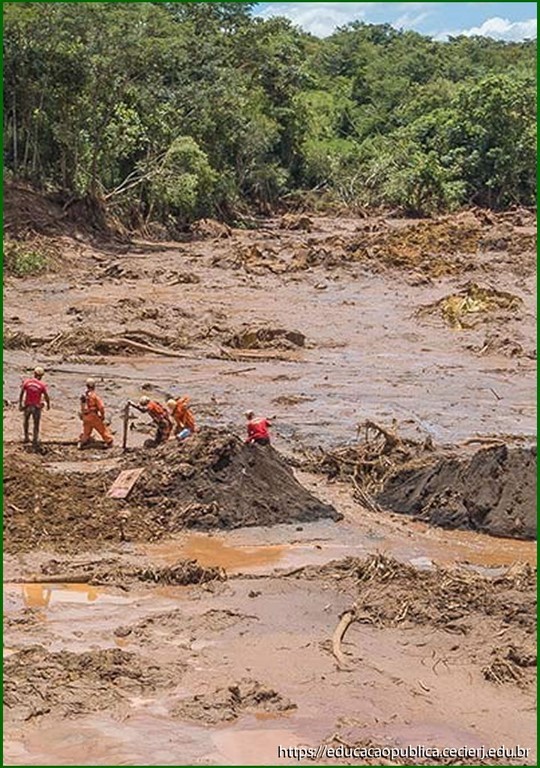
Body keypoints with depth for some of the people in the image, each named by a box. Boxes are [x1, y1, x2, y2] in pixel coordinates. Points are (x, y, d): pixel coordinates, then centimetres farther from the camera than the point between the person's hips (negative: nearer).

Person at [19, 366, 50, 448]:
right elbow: (46, 397, -9)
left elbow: (21, 393, -8)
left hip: (27, 405, 2)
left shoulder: (26, 382, -9)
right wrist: (48, 405, 10)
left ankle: (26, 437, 30)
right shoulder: (42, 385, -14)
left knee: (26, 420, 28)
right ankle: (35, 442, 14)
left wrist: (20, 404, 2)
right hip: (37, 407, -2)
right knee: (36, 424, 12)